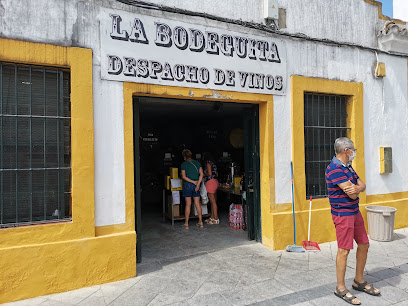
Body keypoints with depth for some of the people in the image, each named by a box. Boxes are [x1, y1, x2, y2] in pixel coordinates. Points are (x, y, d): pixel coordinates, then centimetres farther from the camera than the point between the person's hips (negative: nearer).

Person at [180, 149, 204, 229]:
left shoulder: (184, 164, -4)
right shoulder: (197, 163, 5)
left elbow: (184, 177, -11)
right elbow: (201, 174, -3)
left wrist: (193, 182, -10)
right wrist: (198, 184, -7)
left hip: (187, 185, -3)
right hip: (196, 185, 3)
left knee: (188, 204, 2)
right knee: (197, 204, 9)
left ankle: (186, 224, 9)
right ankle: (200, 222, 13)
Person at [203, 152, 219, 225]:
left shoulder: (208, 163, -8)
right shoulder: (213, 164, 17)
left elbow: (209, 173, -16)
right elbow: (216, 174, 18)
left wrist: (203, 174, 1)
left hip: (210, 182, -9)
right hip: (215, 181, 9)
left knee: (213, 201, -8)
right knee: (212, 201, 13)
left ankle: (216, 219, -6)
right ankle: (212, 217, 21)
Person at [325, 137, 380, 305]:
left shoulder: (347, 167, 13)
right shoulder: (335, 169, -21)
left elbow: (362, 185, 7)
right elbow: (352, 194, -22)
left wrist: (356, 187, -16)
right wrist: (356, 189, 1)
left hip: (355, 211, 10)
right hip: (343, 214, -10)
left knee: (364, 245, 16)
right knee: (344, 250, -4)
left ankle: (359, 281, 33)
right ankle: (341, 288, 11)